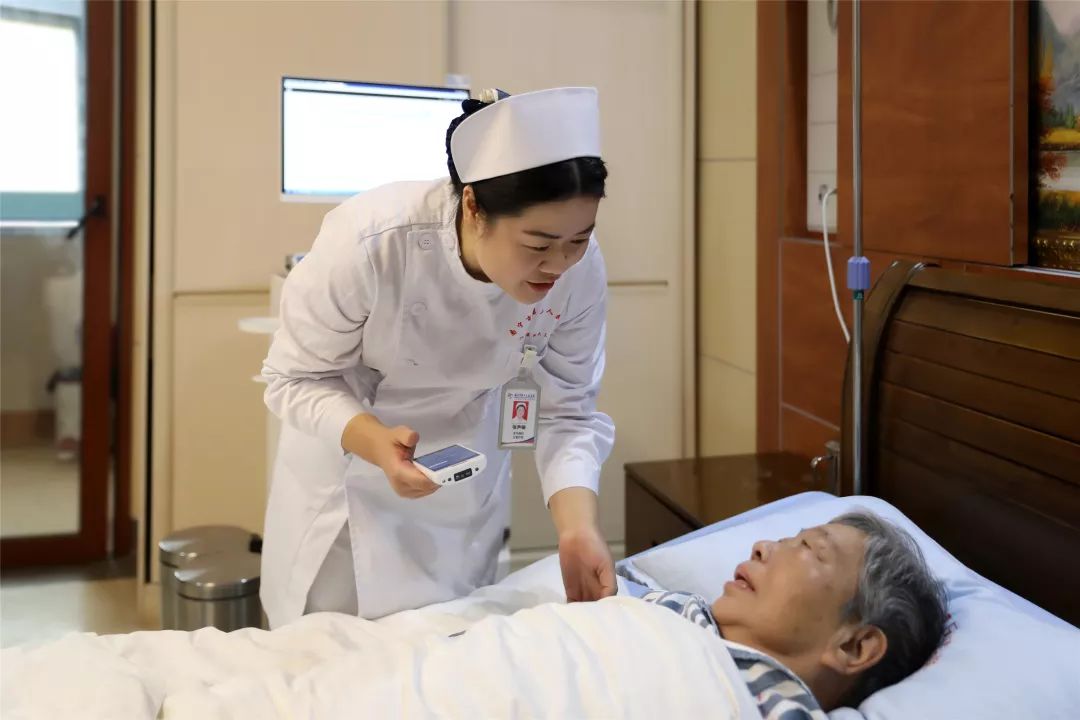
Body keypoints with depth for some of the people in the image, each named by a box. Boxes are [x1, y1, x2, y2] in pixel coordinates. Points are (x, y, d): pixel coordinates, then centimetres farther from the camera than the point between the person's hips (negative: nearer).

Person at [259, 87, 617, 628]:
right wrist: (375, 442, -39)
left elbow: (566, 410, -16)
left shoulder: (580, 271, -25)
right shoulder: (368, 244, -34)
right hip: (345, 449, -2)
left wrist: (577, 526, -31)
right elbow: (296, 380, -21)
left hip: (463, 464, 2)